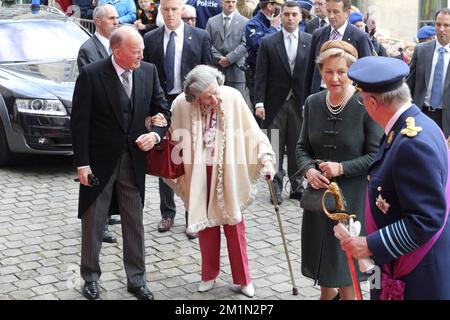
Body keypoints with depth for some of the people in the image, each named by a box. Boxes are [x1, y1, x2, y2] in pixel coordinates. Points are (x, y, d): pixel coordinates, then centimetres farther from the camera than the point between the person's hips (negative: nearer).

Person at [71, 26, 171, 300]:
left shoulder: (149, 72, -2)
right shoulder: (91, 75, -14)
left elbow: (163, 110, 6)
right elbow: (79, 122, -11)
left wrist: (155, 134, -14)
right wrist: (82, 163, -13)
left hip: (134, 160, 3)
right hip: (99, 161, -3)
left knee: (135, 223, 11)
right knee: (93, 223, 11)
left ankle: (137, 279, 24)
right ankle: (91, 278, 28)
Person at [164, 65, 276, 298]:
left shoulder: (232, 97, -18)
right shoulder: (181, 105, -17)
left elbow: (251, 130, -12)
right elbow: (174, 139, -2)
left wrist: (265, 158, -18)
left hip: (228, 172, 0)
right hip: (200, 173, 1)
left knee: (234, 223, 8)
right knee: (206, 222, 11)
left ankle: (242, 278, 21)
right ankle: (209, 274, 29)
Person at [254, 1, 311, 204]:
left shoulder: (311, 41, 3)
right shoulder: (268, 43, 1)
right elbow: (261, 76, -1)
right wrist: (259, 102, -8)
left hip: (301, 104, 1)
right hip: (276, 104, 0)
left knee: (297, 148, 8)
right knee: (275, 149, 4)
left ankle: (297, 187, 19)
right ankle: (276, 188, 13)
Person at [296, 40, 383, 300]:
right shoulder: (313, 103, 0)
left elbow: (376, 156, -13)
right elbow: (303, 147, 8)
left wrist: (342, 168, -22)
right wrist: (308, 170, -11)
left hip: (353, 195, -5)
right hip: (319, 191, 5)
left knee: (345, 266, 7)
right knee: (323, 256, 20)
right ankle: (327, 293, 43)